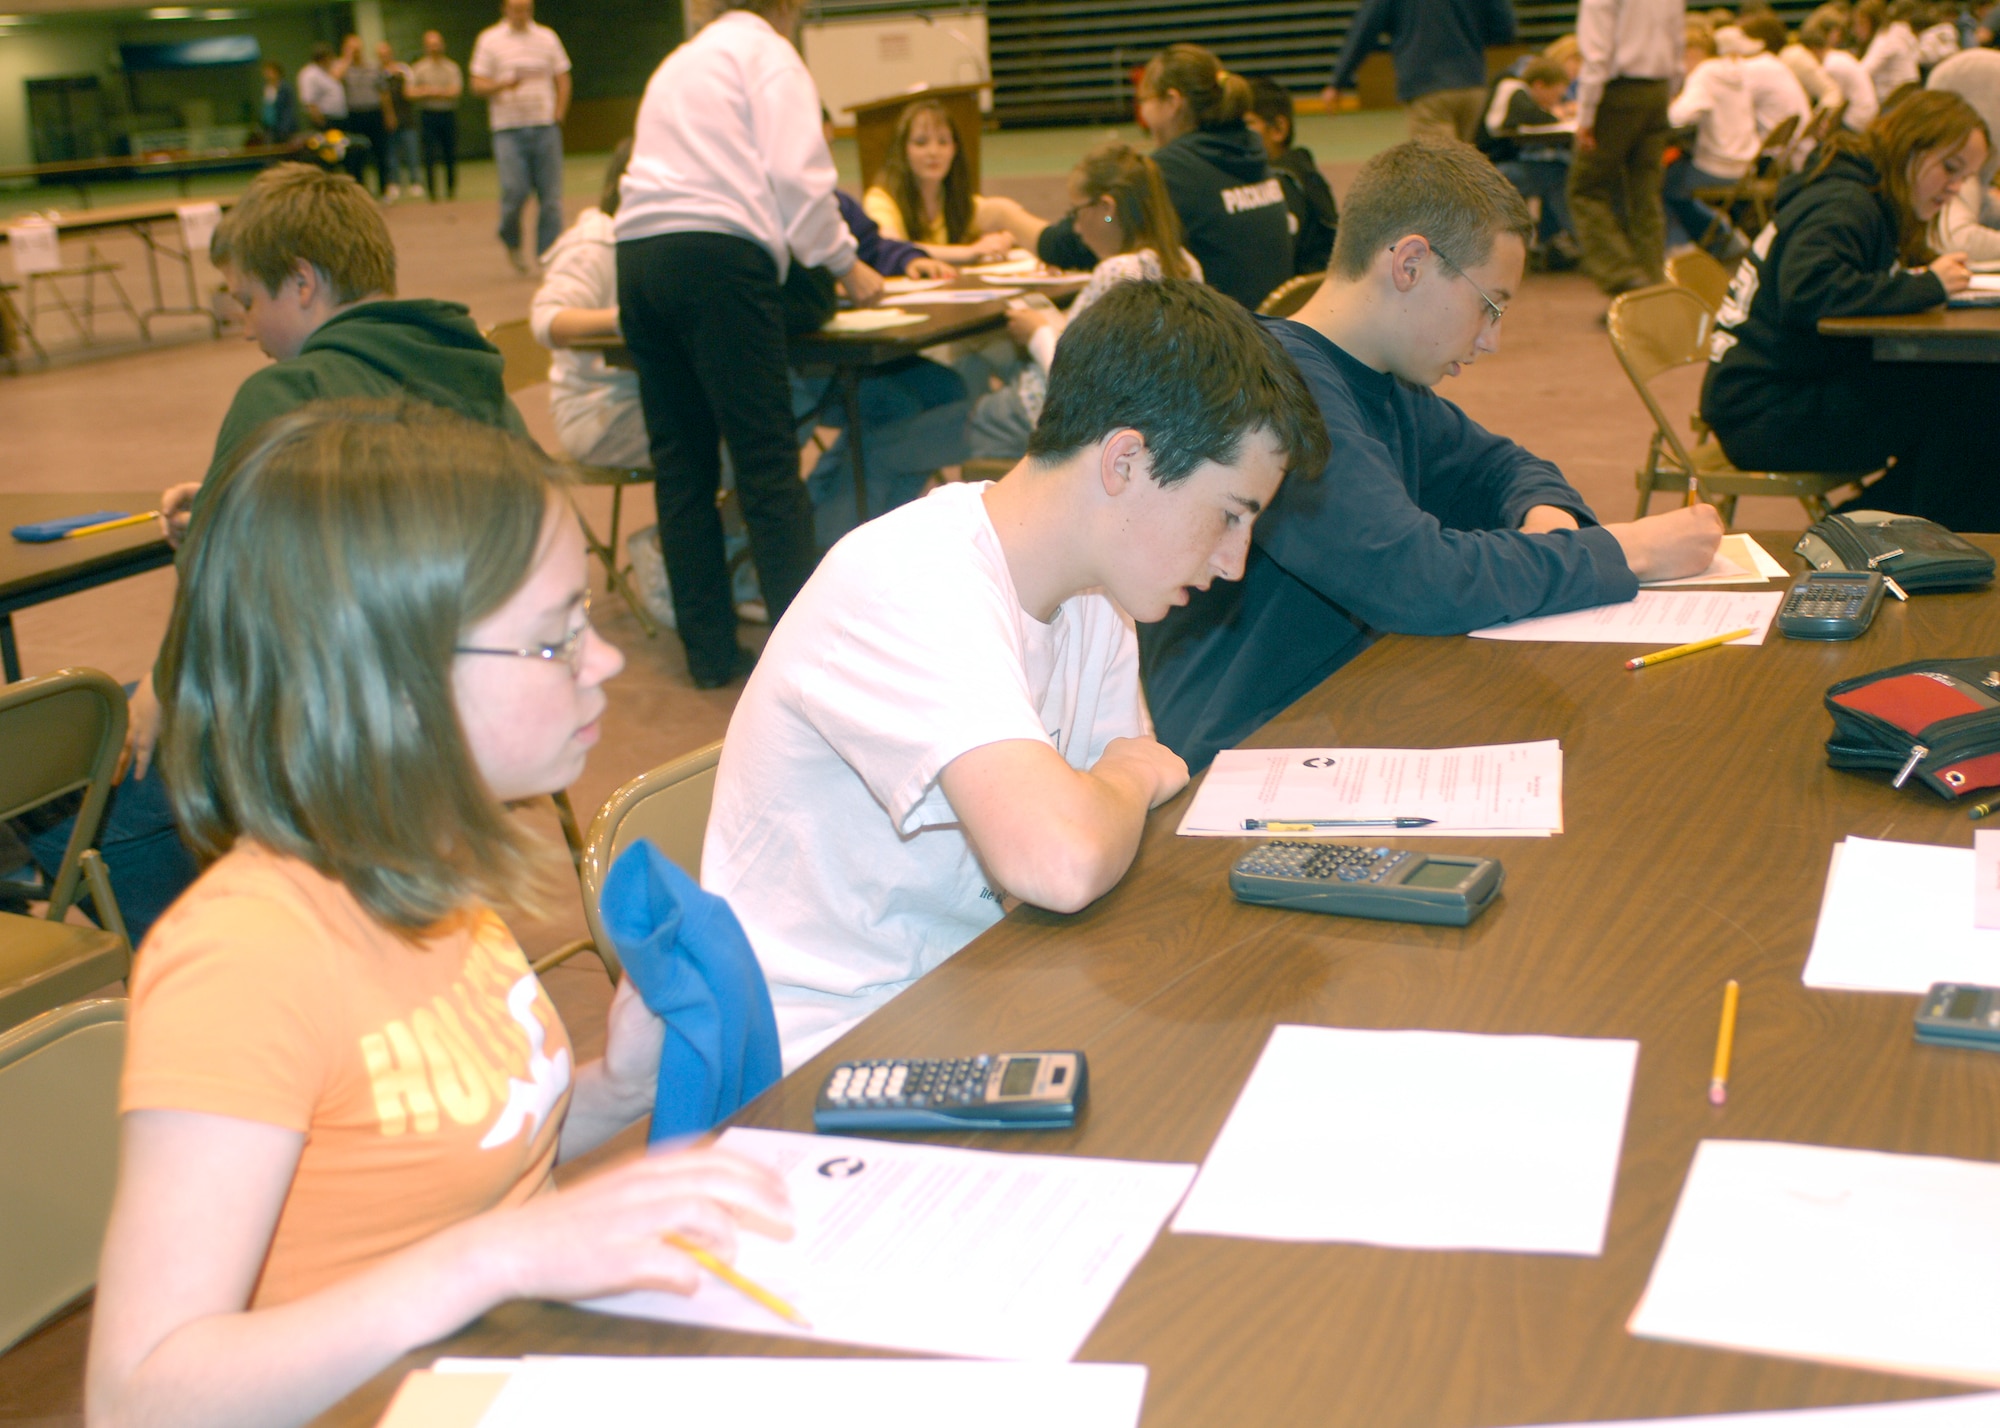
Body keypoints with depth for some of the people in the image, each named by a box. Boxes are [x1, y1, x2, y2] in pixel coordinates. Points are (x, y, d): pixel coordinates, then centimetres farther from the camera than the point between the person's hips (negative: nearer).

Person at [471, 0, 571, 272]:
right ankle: (511, 242, 17)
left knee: (551, 196, -3)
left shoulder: (547, 37, 11)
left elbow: (563, 80, 16)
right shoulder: (489, 40, 3)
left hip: (545, 127, 2)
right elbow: (478, 85, -1)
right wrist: (504, 84, -20)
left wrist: (558, 115, 3)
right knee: (514, 191, -11)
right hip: (509, 128, -2)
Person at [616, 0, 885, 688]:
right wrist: (847, 265, 7)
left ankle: (709, 650, 10)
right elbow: (795, 177, -6)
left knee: (681, 462, 7)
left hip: (637, 256, 7)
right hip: (718, 254, -7)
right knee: (768, 458, -6)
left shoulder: (679, 61, 29)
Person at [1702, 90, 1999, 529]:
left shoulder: (1871, 205, 19)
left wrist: (1932, 271, 1)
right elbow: (1805, 295, -31)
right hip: (1764, 415, -10)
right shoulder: (1843, 205, -13)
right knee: (1962, 395, -19)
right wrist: (1925, 285, -22)